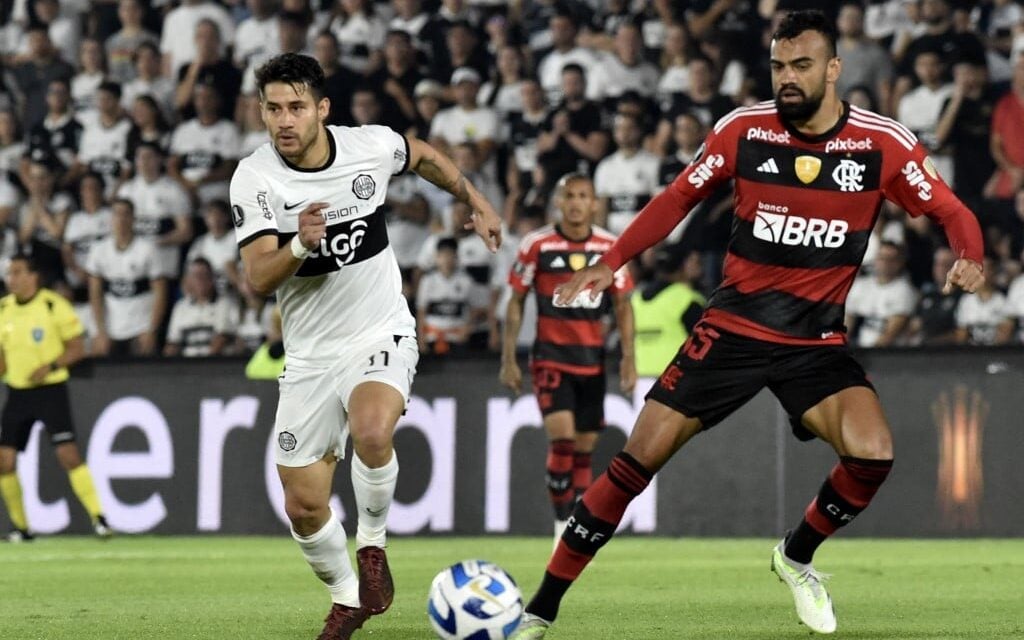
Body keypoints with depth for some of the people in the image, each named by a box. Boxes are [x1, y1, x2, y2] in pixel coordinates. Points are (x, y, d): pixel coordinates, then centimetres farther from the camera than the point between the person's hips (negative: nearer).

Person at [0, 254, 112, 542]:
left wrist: (50, 366, -20)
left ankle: (98, 518, -8)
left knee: (68, 454, -15)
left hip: (51, 389, -5)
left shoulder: (54, 305, -10)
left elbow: (77, 348, -6)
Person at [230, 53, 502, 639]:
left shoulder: (370, 147, -9)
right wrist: (300, 245, -38)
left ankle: (373, 543, -7)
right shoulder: (255, 178, -13)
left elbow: (423, 156, 16)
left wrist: (475, 202, 20)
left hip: (382, 335, -1)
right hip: (311, 354, 1)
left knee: (371, 431, -34)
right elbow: (259, 279, -21)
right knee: (303, 507, 1)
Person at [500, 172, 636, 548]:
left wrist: (628, 358, 0)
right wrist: (508, 359, -1)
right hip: (551, 354, -3)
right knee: (561, 438, -18)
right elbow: (516, 302, 2)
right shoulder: (537, 245, -4)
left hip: (593, 358, 3)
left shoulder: (611, 247, 2)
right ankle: (562, 524, -10)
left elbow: (623, 305, 9)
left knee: (585, 447, 6)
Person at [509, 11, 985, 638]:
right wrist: (610, 262, 1)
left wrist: (970, 257, -21)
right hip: (733, 328, 0)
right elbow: (679, 198, 7)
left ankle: (797, 557, 8)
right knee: (636, 463, -7)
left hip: (817, 341, 0)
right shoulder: (744, 129, -5)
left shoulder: (883, 143, -8)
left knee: (873, 456, -24)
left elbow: (950, 210, 0)